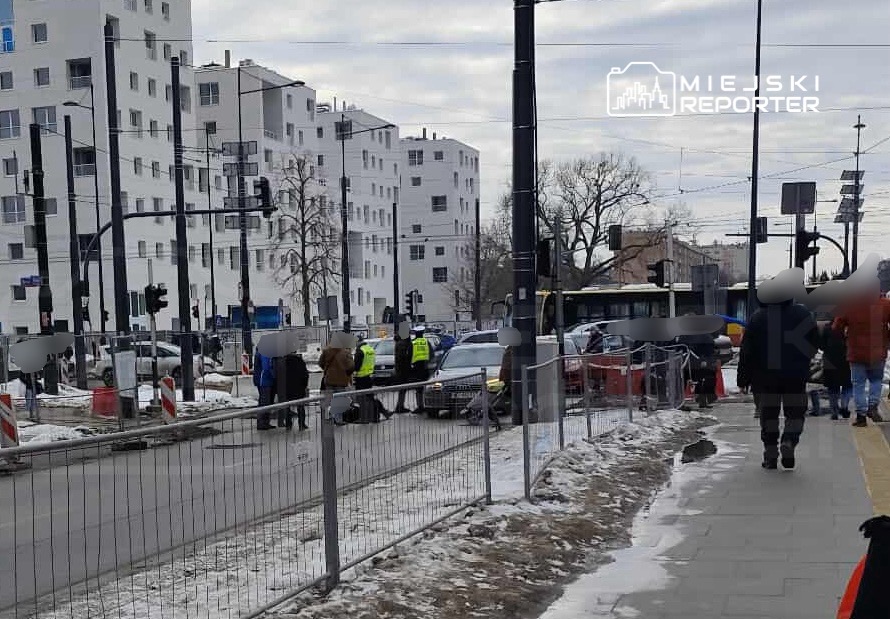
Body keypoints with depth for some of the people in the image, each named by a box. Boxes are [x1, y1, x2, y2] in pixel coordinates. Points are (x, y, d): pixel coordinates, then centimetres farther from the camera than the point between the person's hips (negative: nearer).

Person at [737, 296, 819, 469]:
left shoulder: (758, 317, -2)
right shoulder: (803, 314, -1)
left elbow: (746, 351, -2)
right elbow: (815, 343, 5)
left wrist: (743, 379, 4)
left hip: (766, 377, 1)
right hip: (796, 377, 0)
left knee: (768, 414, 9)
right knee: (795, 412, 10)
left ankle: (771, 455, 9)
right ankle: (788, 441, -14)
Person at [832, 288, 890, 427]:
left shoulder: (848, 305, -7)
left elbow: (837, 328, -2)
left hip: (856, 353, 0)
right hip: (878, 353, 1)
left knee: (858, 384, 8)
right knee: (876, 380, 21)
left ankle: (861, 415, 6)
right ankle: (873, 406, 3)